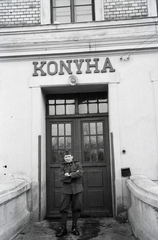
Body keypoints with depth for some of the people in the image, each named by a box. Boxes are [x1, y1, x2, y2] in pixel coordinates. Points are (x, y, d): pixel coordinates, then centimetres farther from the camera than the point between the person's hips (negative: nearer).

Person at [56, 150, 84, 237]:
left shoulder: (77, 164, 5)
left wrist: (69, 175, -13)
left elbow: (80, 173, -14)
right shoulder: (62, 167, 8)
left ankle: (74, 227, 15)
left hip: (77, 189, -1)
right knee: (64, 208, -3)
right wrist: (74, 175, -12)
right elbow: (62, 178, -8)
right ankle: (63, 228, 5)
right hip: (66, 189, 1)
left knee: (76, 208, 3)